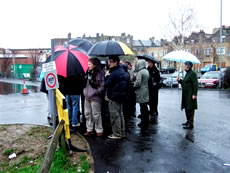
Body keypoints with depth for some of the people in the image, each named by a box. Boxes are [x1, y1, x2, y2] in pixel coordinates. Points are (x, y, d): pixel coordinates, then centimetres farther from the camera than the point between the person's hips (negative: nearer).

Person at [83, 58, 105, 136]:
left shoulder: (100, 73, -11)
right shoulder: (88, 73, 10)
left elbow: (102, 86, -14)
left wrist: (94, 92, -15)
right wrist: (85, 91, 9)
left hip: (95, 98, -7)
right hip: (87, 97, 8)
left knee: (96, 114, 1)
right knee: (87, 114, 14)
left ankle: (99, 130, 17)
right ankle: (89, 129, 27)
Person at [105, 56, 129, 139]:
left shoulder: (114, 73, -21)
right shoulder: (122, 71, 10)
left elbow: (107, 84, -19)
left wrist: (107, 76, -4)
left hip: (114, 97, -10)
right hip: (121, 96, 10)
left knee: (115, 116, 0)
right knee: (120, 115, 16)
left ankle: (117, 134, 8)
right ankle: (122, 132, 26)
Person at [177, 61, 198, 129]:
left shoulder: (192, 74, -14)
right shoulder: (187, 73, 15)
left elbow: (195, 84, -18)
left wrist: (194, 94, -21)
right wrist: (180, 80, 7)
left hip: (190, 95, -10)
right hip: (186, 95, 10)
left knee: (190, 109, -5)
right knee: (187, 108, 16)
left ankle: (191, 124, 0)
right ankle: (188, 121, 29)